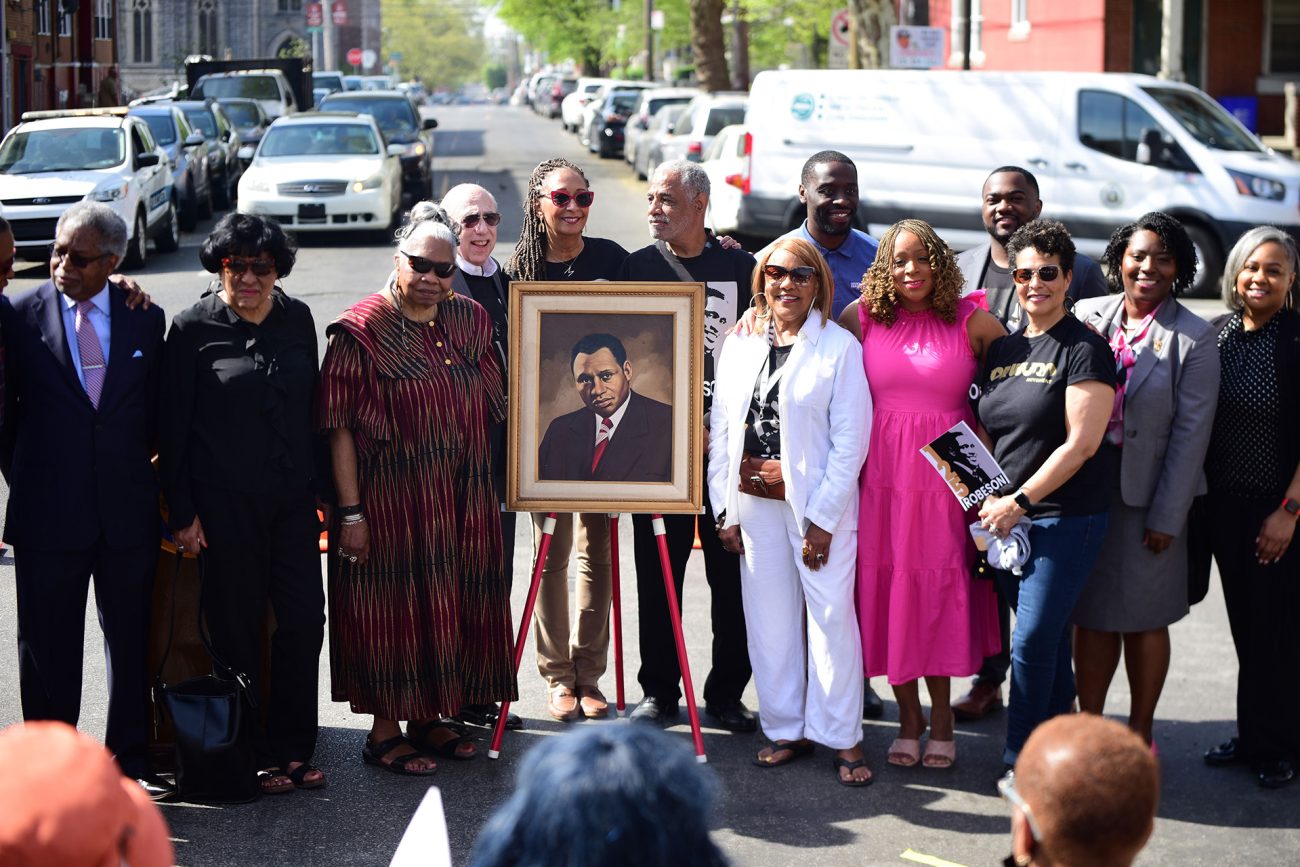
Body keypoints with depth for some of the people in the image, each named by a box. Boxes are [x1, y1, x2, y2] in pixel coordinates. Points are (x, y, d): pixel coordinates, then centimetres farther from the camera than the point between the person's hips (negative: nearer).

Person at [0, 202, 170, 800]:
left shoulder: (145, 319, 2)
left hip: (129, 512, 2)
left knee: (134, 641, 10)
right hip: (48, 515, -2)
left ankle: (131, 761, 23)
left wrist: (138, 477, 6)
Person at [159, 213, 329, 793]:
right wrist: (182, 512, -7)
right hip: (227, 503, -4)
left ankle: (291, 747, 16)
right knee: (238, 630, 4)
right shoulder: (194, 328, -6)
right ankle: (251, 754, 16)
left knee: (305, 618, 2)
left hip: (292, 498, 4)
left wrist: (326, 487, 13)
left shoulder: (297, 319, 7)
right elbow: (173, 428, -4)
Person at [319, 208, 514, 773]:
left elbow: (492, 408, 16)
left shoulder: (469, 322, 8)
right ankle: (384, 731, 11)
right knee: (392, 605, 0)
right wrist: (350, 511, -16)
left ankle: (428, 719, 26)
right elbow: (339, 426, -12)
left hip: (461, 502, 6)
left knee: (451, 605, 11)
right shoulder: (363, 331, -9)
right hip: (390, 499, -6)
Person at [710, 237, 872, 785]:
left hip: (818, 501, -4)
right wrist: (725, 509, 5)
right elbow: (721, 431, 11)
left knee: (831, 616, -4)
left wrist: (823, 518, -11)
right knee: (769, 621, 7)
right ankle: (787, 730, 19)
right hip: (753, 501, 4)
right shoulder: (739, 347, 10)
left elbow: (851, 440, -7)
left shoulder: (839, 347, -4)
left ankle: (843, 738, 6)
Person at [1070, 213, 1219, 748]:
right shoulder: (1086, 317, 3)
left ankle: (1140, 733, 22)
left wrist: (1167, 517, -11)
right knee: (1091, 614, 9)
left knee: (1144, 617, 8)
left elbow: (1191, 432, -8)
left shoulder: (1192, 338, -7)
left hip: (1149, 494, -3)